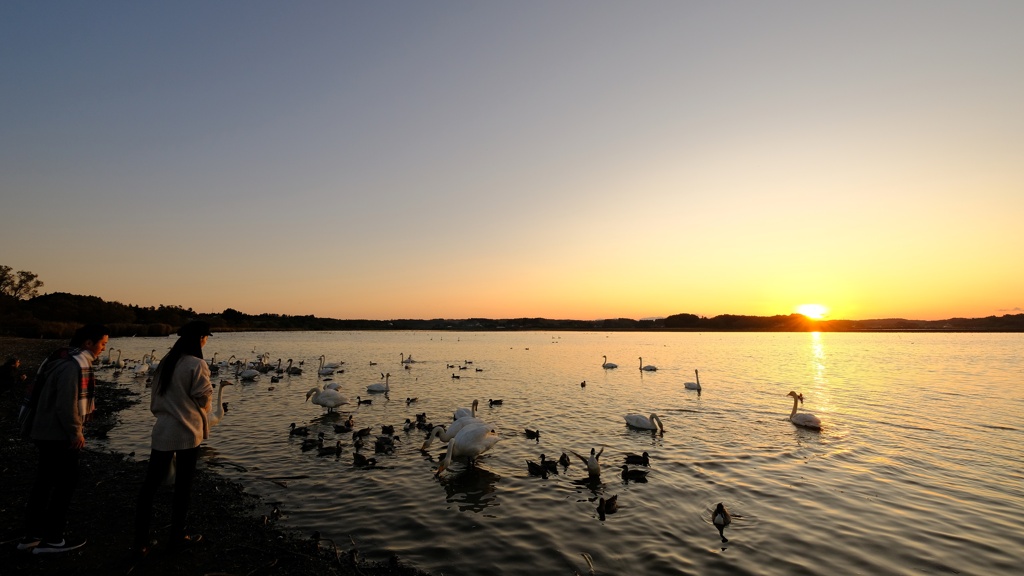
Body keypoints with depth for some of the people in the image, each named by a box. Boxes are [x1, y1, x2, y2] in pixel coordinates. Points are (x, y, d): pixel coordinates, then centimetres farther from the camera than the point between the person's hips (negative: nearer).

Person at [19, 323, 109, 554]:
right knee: (66, 483, 1)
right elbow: (67, 404, -25)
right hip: (59, 435, -10)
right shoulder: (74, 365, -23)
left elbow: (38, 391, 18)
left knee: (45, 482, 16)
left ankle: (31, 534, 26)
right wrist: (76, 433, -14)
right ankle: (52, 539, 10)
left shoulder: (64, 359, 9)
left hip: (46, 432, 10)